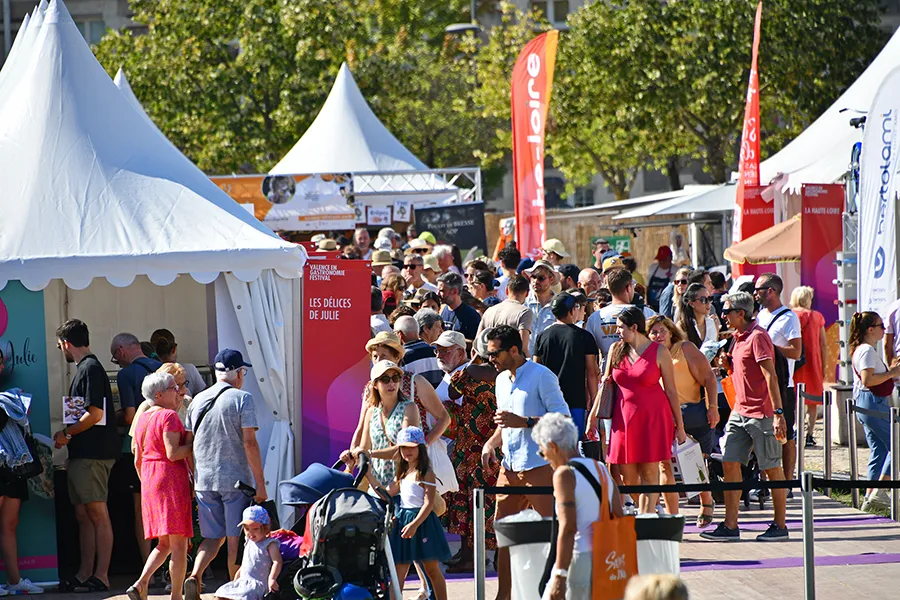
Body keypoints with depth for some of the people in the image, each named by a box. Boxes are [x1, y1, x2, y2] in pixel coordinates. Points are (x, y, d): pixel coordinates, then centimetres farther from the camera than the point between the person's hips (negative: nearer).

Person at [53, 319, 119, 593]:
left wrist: (65, 433, -10)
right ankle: (85, 574, 13)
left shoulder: (90, 369, -12)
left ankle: (101, 577, -8)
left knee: (97, 513, -8)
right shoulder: (86, 368, 17)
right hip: (83, 454, 10)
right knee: (83, 515, 10)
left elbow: (95, 414, -19)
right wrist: (69, 435, 17)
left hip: (93, 454, -10)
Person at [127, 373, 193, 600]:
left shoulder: (143, 419, 15)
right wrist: (192, 443, -6)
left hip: (150, 482, 9)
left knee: (164, 543, 13)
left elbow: (138, 460, 18)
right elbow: (173, 453, -20)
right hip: (172, 480, -9)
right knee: (178, 543, -4)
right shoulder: (169, 416, -10)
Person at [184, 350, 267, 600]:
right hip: (236, 480, -5)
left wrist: (194, 480, 23)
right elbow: (249, 443, -13)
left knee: (213, 537, 12)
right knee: (235, 539, 4)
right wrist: (260, 484, -10)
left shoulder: (198, 401, 9)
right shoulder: (242, 399, -7)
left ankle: (194, 576, -11)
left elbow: (188, 444, 13)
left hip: (204, 481, 5)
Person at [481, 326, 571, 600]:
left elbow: (562, 418, -13)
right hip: (509, 466, 8)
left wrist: (524, 422, -21)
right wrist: (492, 443, 10)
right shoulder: (502, 380, 16)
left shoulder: (541, 376, -9)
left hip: (538, 466, -8)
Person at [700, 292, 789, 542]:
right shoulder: (738, 338, 14)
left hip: (762, 413, -9)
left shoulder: (757, 337, -14)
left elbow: (771, 376, -19)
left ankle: (780, 526, 9)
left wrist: (778, 413, -24)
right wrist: (727, 364, 7)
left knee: (772, 468, 1)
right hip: (740, 412, 9)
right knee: (730, 464, 2)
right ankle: (730, 526, 2)